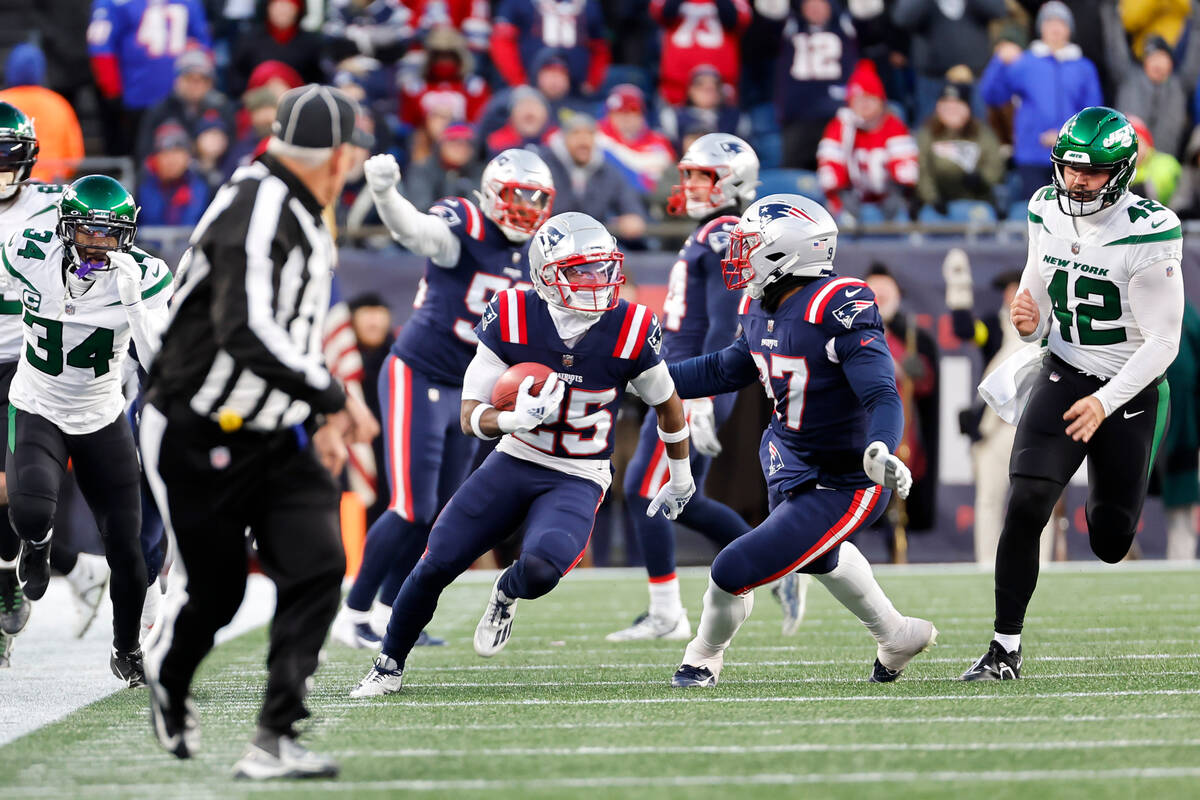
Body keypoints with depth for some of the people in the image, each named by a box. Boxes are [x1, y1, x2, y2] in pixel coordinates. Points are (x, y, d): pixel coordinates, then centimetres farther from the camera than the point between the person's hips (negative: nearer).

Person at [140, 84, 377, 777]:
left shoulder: (306, 219, 8)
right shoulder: (255, 213, -22)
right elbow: (246, 335, -34)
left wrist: (319, 418, 17)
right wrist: (333, 400, -29)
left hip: (274, 436, 7)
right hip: (197, 440, -7)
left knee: (317, 566, -12)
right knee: (216, 591, 7)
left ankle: (275, 740, -13)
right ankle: (166, 677, 41)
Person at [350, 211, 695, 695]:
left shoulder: (630, 332, -15)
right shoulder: (511, 320, -14)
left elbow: (667, 403, 5)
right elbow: (471, 417, -10)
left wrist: (681, 478, 16)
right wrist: (516, 418, -32)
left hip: (577, 481, -2)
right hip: (515, 461, 2)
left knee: (540, 569, -29)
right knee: (436, 566, -6)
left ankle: (507, 594, 10)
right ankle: (390, 666, 20)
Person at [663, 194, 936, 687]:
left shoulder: (839, 310, -30)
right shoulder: (762, 308, -4)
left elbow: (882, 396, -34)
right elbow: (726, 369, 15)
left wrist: (879, 449, -54)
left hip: (840, 487, -9)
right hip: (787, 460, 9)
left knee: (733, 573, -9)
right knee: (821, 558, 33)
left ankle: (704, 660, 23)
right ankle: (896, 637, 57)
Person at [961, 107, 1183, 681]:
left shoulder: (1148, 234, -20)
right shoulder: (1048, 214, -2)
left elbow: (1162, 342, -17)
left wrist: (1106, 402, -27)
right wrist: (1030, 322, -13)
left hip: (1130, 385, -3)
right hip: (1064, 373, 3)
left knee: (1111, 544, 4)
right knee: (1026, 503, -18)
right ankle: (1005, 649, -11)